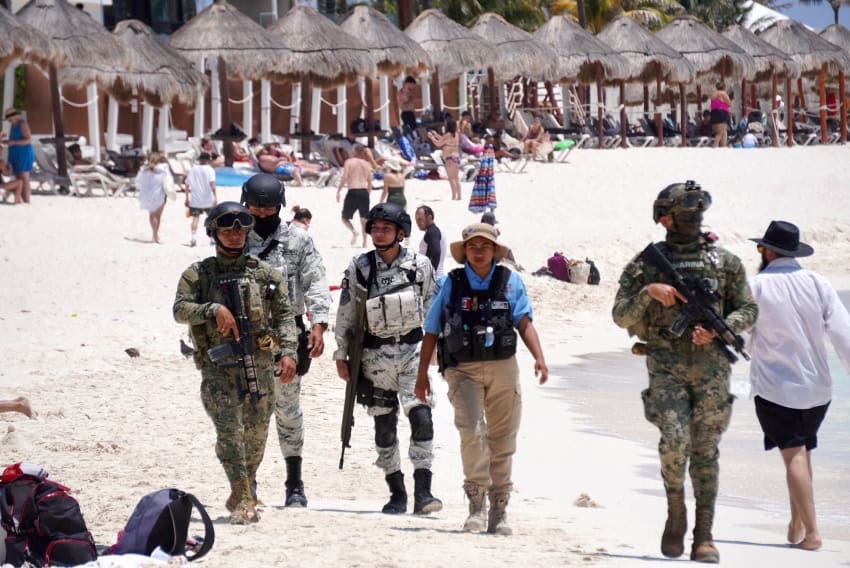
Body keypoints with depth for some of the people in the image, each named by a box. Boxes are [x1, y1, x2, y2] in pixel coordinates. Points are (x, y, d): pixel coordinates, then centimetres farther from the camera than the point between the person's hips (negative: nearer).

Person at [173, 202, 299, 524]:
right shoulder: (198, 275, 5)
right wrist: (214, 310, -23)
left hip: (260, 365, 2)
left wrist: (289, 352, -8)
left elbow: (284, 315, 6)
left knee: (256, 436, 8)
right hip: (218, 367, -2)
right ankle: (243, 499, -16)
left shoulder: (264, 273, 10)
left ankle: (243, 496, 25)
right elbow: (180, 310, -7)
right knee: (229, 430, -16)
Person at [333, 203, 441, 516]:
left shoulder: (420, 265, 0)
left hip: (412, 350, -1)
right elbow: (345, 314, 5)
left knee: (421, 416, -15)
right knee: (384, 425, 5)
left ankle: (422, 492, -15)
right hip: (375, 355, 1)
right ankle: (397, 493, 15)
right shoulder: (358, 268, 0)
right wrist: (341, 355, 4)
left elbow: (433, 308, 10)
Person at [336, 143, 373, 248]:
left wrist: (338, 191, -6)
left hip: (353, 192, -4)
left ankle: (353, 231, -19)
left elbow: (344, 178, -11)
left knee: (345, 217, 8)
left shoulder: (349, 162, -2)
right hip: (364, 192, 4)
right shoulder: (367, 164, 11)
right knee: (363, 218, 11)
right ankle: (365, 242, 6)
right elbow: (370, 182, 13)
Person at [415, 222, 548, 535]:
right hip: (463, 370, -2)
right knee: (471, 430, -21)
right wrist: (422, 374, 10)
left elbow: (524, 322, -2)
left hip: (503, 368, 2)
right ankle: (477, 502, -14)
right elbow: (432, 331, 10)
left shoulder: (510, 281, 6)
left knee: (503, 438, 6)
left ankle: (499, 509, 16)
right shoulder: (451, 284, 5)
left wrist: (539, 357, -18)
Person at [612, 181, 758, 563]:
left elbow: (748, 310, 10)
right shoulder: (647, 263, 3)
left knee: (705, 450, 2)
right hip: (666, 366, -1)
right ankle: (676, 511, 7)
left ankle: (704, 535, 5)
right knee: (675, 440, -17)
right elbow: (621, 316, 1)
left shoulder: (725, 263, 7)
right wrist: (648, 292, -17)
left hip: (711, 366, 2)